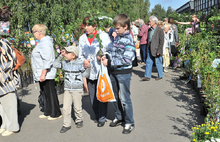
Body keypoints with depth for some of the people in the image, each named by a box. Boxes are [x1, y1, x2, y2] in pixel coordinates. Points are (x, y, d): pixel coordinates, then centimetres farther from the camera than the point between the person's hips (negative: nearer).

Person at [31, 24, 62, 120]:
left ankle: (56, 114, 10)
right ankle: (47, 113, 27)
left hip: (46, 74, -11)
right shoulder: (42, 42, 16)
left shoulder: (45, 43, -17)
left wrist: (43, 74, -25)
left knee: (50, 94, -1)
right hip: (41, 74, 11)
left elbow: (47, 60, -24)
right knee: (45, 94, 16)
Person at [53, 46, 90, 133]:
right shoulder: (65, 63, 3)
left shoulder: (80, 63, -9)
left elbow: (85, 74, -1)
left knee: (77, 107, 9)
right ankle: (66, 125, 15)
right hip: (67, 89, 4)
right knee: (65, 108, 2)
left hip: (77, 89, -4)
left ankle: (79, 120, 34)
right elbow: (55, 65, 9)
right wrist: (61, 56, 4)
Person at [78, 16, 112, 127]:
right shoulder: (82, 38, 11)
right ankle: (97, 115, 30)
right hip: (89, 71, 5)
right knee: (92, 96, 11)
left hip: (102, 71, -4)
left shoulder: (103, 35, -3)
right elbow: (80, 54, 16)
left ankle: (102, 118, 14)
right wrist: (84, 60, -4)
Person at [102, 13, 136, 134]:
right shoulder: (117, 37, 8)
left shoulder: (128, 40, -16)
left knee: (125, 99, 2)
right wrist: (107, 55, -4)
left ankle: (129, 123, 18)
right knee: (114, 96, 18)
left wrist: (109, 62, -24)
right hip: (114, 71, 8)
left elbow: (126, 60, -22)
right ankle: (119, 117, 38)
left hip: (124, 73, -8)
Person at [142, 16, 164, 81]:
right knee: (148, 62, 5)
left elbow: (161, 41, -12)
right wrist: (147, 47, 10)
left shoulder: (160, 30, -11)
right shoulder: (149, 30, 10)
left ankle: (160, 76, 20)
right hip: (150, 49, 7)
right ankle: (147, 76, 9)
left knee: (158, 63, 5)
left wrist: (159, 51, -15)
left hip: (156, 49, -6)